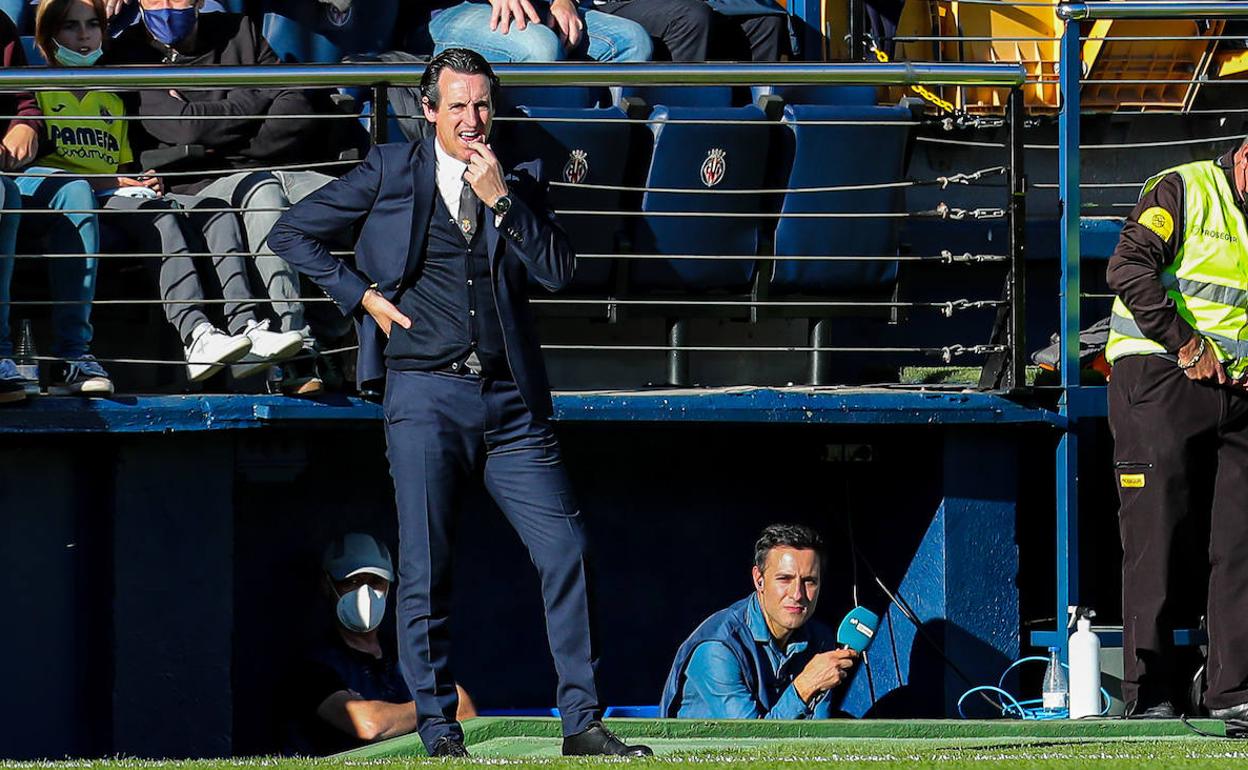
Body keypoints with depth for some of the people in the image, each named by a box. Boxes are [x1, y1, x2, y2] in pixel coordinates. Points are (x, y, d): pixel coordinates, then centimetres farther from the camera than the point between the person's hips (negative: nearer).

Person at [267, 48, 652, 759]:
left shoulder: (521, 183, 12)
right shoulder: (390, 172, 6)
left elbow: (559, 270, -2)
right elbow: (292, 233, 9)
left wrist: (500, 197, -10)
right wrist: (361, 295, 1)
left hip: (512, 403, 2)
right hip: (427, 395, -2)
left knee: (567, 553, -5)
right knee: (426, 569, -4)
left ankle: (583, 725, 1)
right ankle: (440, 732, 3)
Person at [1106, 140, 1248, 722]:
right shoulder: (1184, 190, -3)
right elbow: (1128, 268, -16)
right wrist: (1186, 344, -16)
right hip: (1158, 383, -6)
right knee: (1155, 538, -5)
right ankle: (1147, 696, -1)